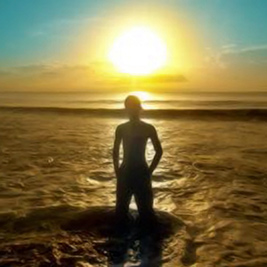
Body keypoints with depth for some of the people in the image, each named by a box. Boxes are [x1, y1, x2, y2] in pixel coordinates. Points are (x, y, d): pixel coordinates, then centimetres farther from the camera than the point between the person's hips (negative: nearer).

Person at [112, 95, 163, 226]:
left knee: (145, 210, 1)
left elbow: (159, 151, 3)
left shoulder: (148, 128, -4)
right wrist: (117, 171, 4)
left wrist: (149, 171, -2)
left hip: (142, 173, -2)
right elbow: (115, 151, 12)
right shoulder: (121, 128, 2)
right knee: (121, 208, 9)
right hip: (125, 173, 2)